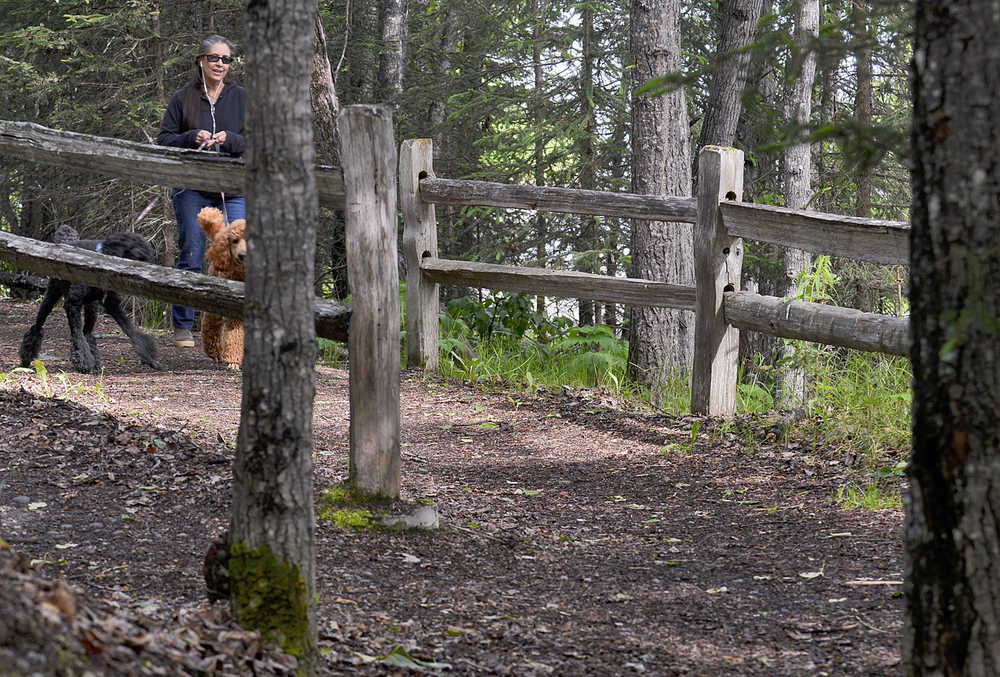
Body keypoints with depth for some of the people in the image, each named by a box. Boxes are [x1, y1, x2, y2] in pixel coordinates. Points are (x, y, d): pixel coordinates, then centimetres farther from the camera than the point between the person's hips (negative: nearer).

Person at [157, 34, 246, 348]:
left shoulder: (241, 97, 9)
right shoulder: (183, 98, 7)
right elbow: (164, 140, 5)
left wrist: (229, 140, -12)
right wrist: (193, 138, -12)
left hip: (233, 189, 1)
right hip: (192, 188, -1)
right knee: (191, 258, -1)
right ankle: (182, 327, 8)